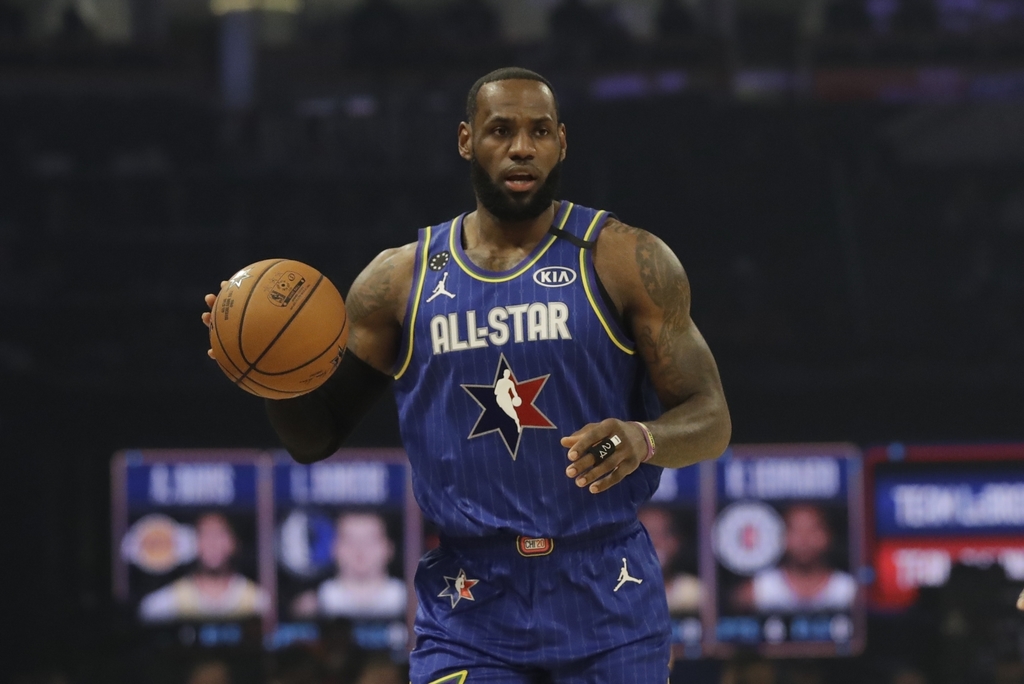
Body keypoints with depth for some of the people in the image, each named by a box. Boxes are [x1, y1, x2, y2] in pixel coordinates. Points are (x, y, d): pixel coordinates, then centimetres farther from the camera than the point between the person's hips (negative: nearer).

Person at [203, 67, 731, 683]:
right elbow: (316, 437, 11)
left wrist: (644, 440, -26)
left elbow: (712, 421, -3)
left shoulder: (625, 260, -1)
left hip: (608, 607, -1)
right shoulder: (400, 280, 6)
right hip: (469, 609, 1)